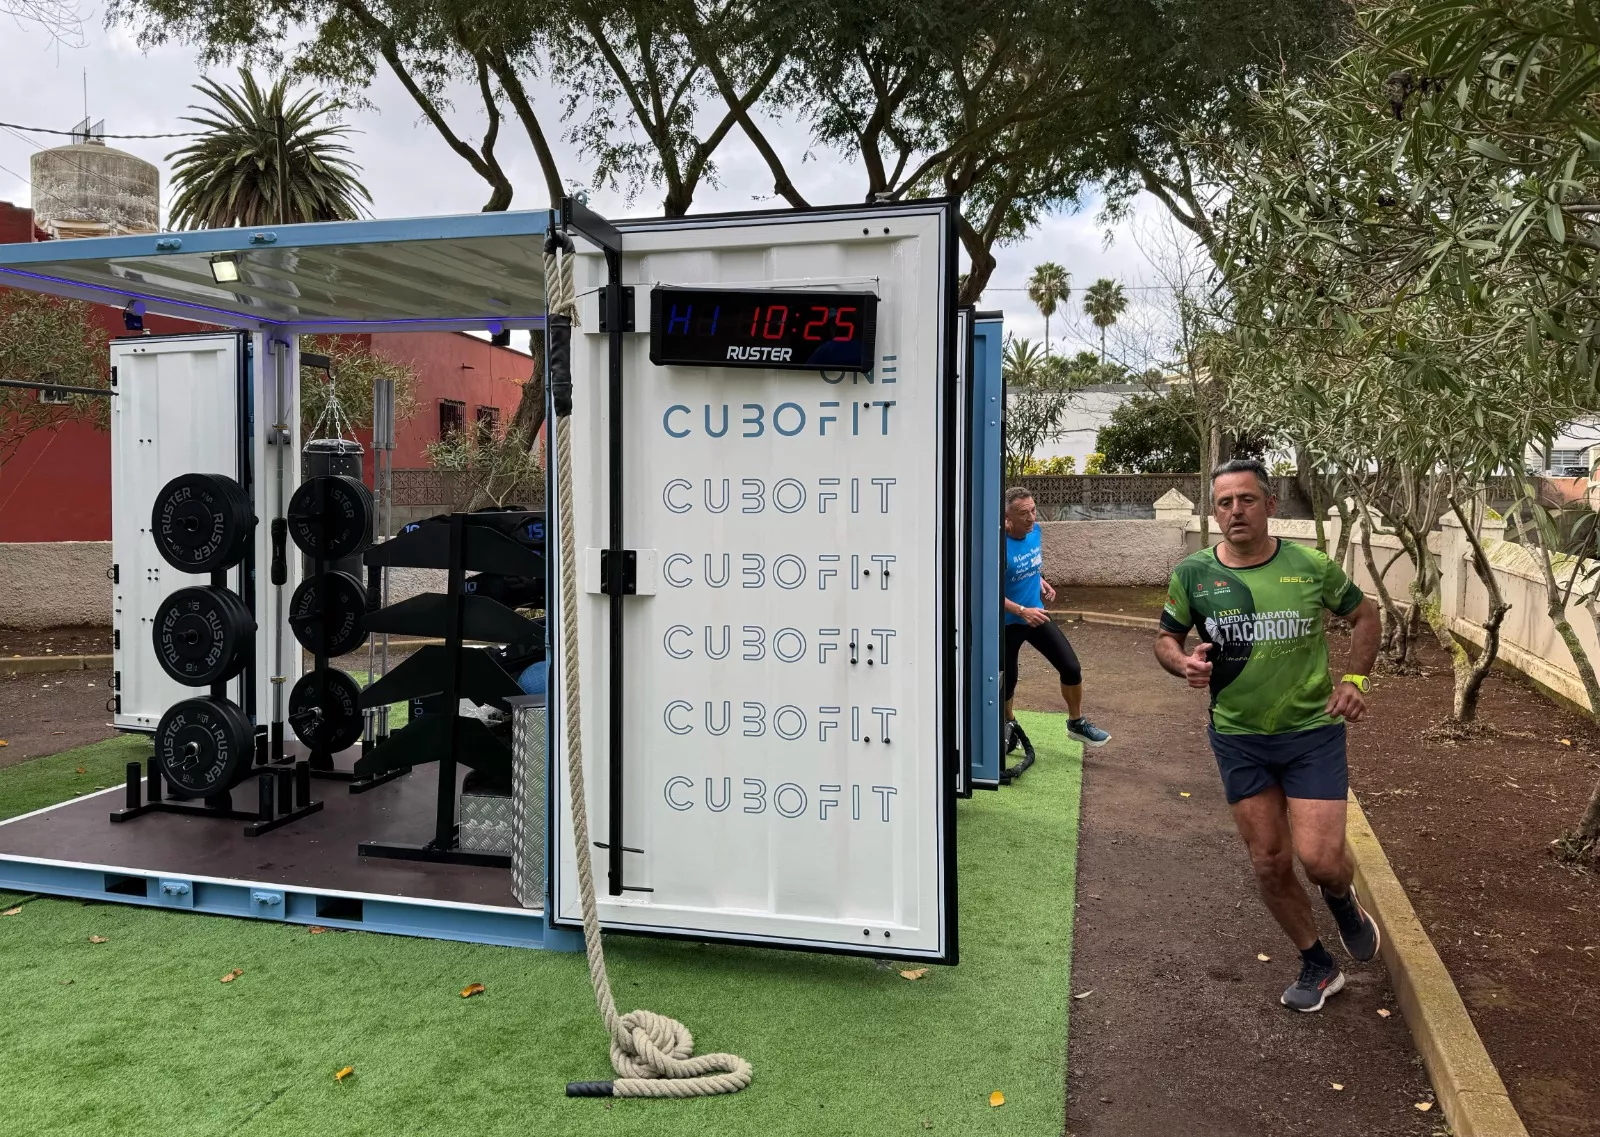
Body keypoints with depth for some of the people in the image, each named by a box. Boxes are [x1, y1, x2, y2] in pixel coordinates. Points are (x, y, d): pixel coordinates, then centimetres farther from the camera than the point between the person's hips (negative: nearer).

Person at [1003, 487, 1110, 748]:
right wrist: (1022, 611, -32)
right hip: (1006, 623, -5)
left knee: (1071, 667, 0)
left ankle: (1076, 723, 21)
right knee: (1007, 680, 8)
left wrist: (1040, 581, 0)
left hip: (1037, 614, 5)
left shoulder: (1035, 531, -5)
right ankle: (1008, 723, 38)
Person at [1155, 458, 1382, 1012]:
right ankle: (1318, 967, 33)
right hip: (1238, 737, 2)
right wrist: (1183, 663, -17)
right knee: (1269, 864, 9)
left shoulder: (1310, 566, -7)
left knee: (1319, 858, -12)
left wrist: (1355, 678, -2)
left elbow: (1364, 614, 10)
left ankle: (1343, 899, 28)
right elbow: (1166, 638, 5)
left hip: (1312, 729, -1)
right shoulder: (1192, 573, -6)